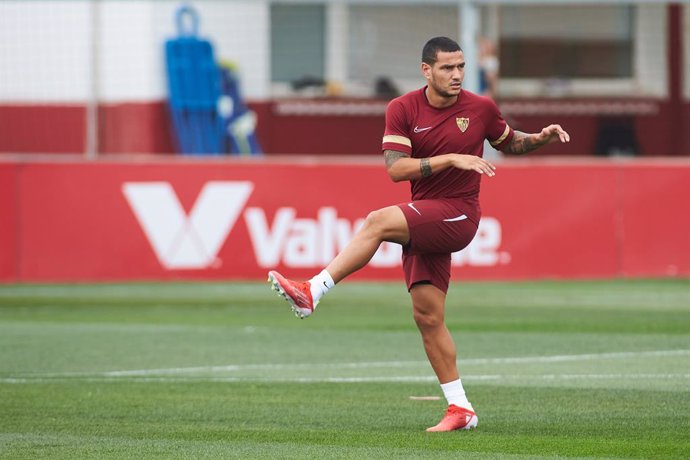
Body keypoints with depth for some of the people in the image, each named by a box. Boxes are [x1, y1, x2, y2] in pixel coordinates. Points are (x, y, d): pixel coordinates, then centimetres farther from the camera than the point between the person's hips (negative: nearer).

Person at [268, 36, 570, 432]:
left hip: (459, 215, -4)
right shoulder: (403, 109, 1)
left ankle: (312, 292, -31)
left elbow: (510, 143, 21)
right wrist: (452, 159, -20)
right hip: (424, 221, 4)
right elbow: (396, 169, -10)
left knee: (379, 222, -28)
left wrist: (543, 137, 1)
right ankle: (460, 409, 9)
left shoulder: (481, 108, 1)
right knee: (428, 317, 1)